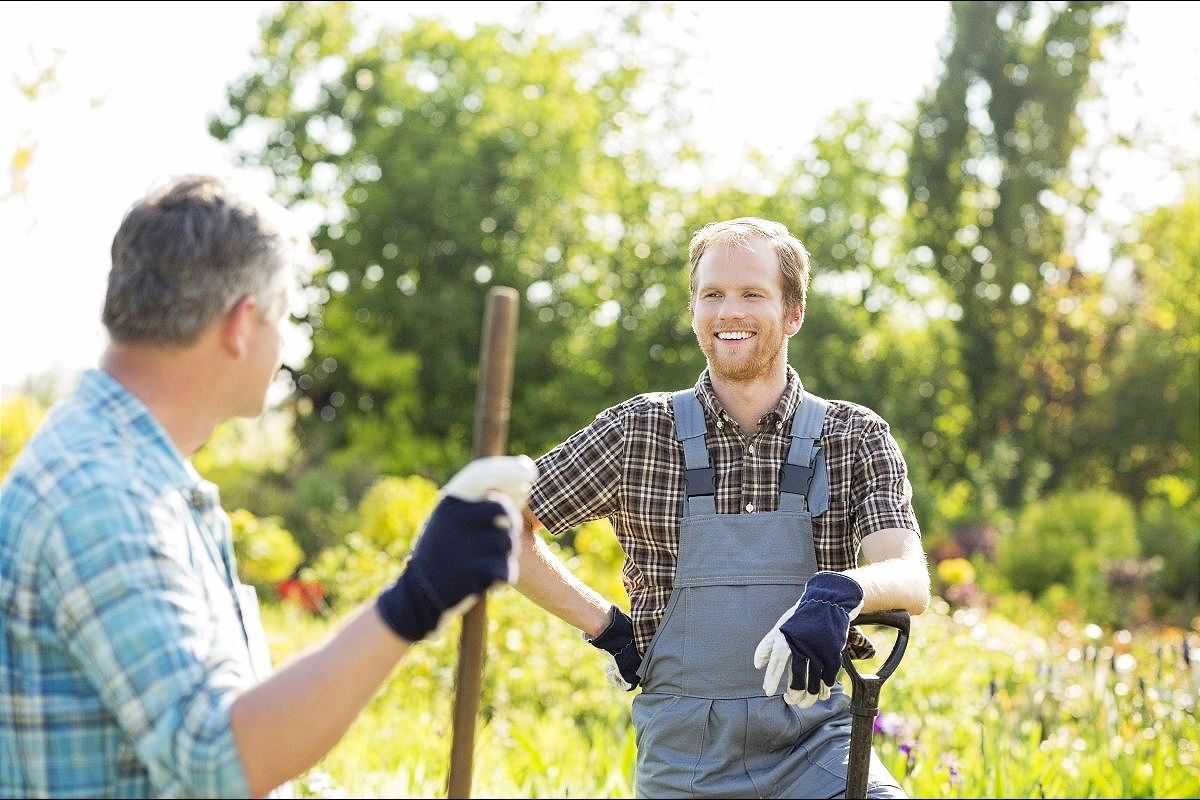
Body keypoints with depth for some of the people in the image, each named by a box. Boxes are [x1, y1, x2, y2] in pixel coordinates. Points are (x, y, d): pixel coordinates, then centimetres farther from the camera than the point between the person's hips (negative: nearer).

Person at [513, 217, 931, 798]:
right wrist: (606, 628, 0)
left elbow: (911, 580, -11)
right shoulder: (638, 432, 2)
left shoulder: (856, 438, 2)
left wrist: (840, 591, -32)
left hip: (814, 742, 0)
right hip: (684, 752, 0)